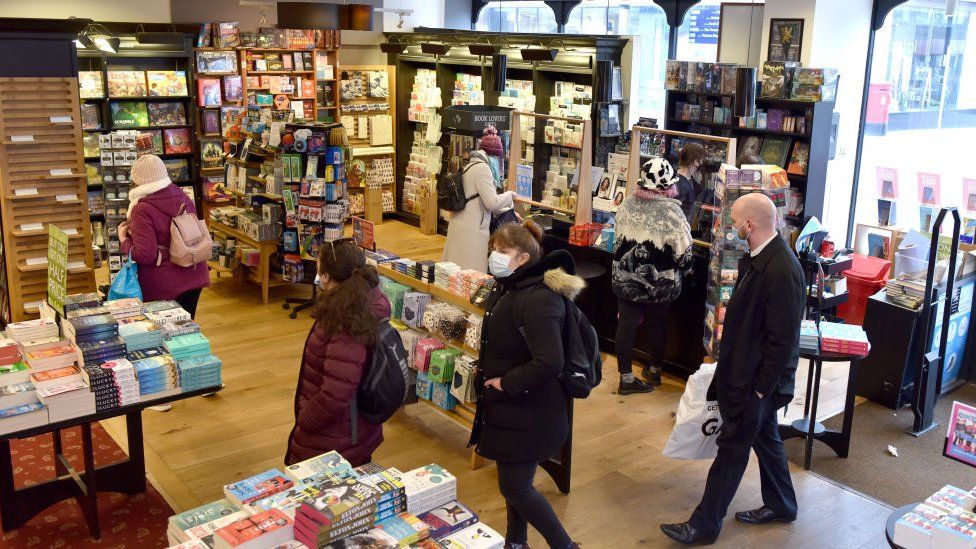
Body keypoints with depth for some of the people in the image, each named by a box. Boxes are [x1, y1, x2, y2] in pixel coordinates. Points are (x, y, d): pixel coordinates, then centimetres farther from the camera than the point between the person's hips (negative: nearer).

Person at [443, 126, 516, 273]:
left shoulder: (471, 166, 19)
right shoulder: (482, 167, -11)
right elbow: (492, 202, -15)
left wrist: (507, 211, 26)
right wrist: (510, 195, 3)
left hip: (462, 226, 10)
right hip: (472, 230, -10)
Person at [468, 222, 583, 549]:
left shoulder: (538, 299, -28)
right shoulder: (509, 288, 3)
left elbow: (549, 363, -35)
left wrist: (507, 383, -22)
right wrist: (487, 371, 9)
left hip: (528, 414, -9)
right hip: (508, 407, 9)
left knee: (515, 487, 2)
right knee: (513, 482, 22)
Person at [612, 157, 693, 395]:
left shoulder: (627, 204, -5)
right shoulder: (672, 211, -17)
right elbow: (684, 250, -12)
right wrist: (685, 269, 8)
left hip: (626, 277, 2)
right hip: (660, 282, -2)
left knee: (626, 324, 8)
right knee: (658, 324, 18)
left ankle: (626, 377, 13)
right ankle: (654, 370, 35)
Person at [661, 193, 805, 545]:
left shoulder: (782, 271, -27)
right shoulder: (756, 258, 2)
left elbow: (783, 339, -24)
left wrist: (761, 387, -19)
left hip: (758, 380, -9)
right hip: (744, 370, 9)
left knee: (732, 448, 3)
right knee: (765, 436, 23)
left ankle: (705, 525, 17)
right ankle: (780, 505, 43)